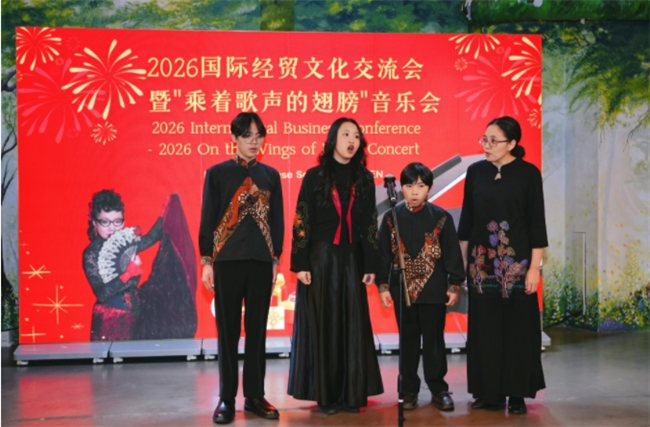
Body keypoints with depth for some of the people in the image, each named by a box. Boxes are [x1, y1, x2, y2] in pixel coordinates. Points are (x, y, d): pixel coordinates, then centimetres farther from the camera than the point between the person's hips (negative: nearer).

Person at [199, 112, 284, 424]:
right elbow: (207, 219, 2)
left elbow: (277, 220, 12)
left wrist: (276, 259, 7)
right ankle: (227, 399, 10)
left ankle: (255, 396, 14)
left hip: (261, 262, 2)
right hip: (227, 260, -2)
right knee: (228, 330, 2)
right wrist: (206, 261, -3)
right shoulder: (217, 173, 3)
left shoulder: (270, 175, 10)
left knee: (257, 329, 6)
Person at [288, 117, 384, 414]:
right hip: (320, 258, -3)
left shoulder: (364, 179, 8)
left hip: (352, 259, 3)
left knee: (352, 325, 2)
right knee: (322, 325, 0)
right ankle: (325, 394, 7)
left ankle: (351, 393, 10)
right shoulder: (314, 176, -1)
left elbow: (370, 225, 8)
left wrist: (370, 265, 2)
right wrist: (300, 264, -11)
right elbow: (301, 222, -4)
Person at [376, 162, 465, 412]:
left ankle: (438, 389, 18)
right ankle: (409, 390, 20)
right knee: (408, 342, 10)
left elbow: (452, 253, 0)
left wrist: (454, 285, -2)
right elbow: (384, 253, 3)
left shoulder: (441, 217, -3)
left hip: (433, 291, -1)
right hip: (403, 290, 1)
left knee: (434, 341, 6)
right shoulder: (392, 217, 0)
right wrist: (383, 286, -1)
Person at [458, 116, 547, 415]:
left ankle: (517, 394, 13)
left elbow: (537, 222, -5)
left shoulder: (528, 173, -4)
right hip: (482, 260, 3)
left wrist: (534, 267, -10)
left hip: (517, 260, -3)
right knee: (484, 328, 5)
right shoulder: (475, 172, 4)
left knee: (518, 326, 3)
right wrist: (462, 262, 7)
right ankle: (489, 392, 15)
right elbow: (467, 219, 8)